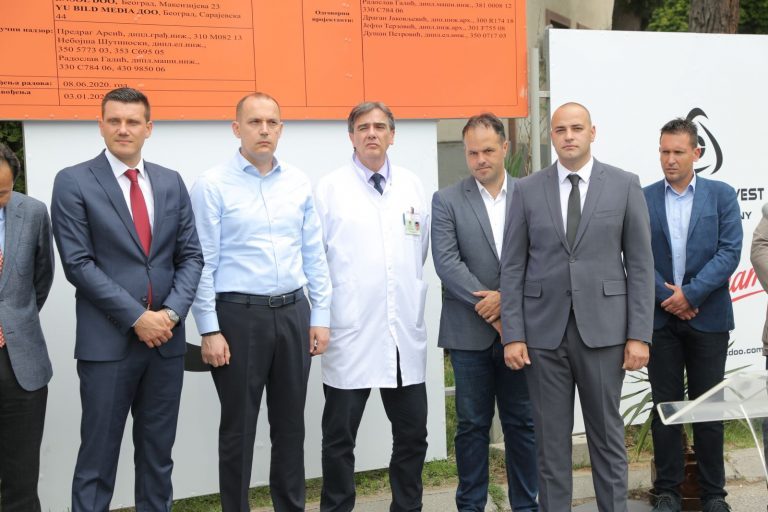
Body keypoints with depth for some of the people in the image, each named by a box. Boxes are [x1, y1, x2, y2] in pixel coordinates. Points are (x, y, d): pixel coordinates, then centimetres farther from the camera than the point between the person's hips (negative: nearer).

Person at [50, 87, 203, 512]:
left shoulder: (171, 182, 9)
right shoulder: (73, 182, -3)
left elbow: (190, 255, 8)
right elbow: (78, 263, -9)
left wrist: (172, 312, -8)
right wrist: (136, 317, -14)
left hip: (166, 339, 4)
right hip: (107, 341, -4)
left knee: (158, 454, 13)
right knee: (98, 457, 3)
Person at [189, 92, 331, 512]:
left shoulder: (299, 183, 7)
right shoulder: (213, 185, -5)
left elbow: (314, 255, 9)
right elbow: (203, 264, -7)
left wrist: (320, 316, 6)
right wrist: (209, 330, -11)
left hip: (292, 312, 4)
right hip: (239, 314, -4)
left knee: (290, 424, 14)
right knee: (238, 427, 7)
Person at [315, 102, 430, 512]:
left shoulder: (412, 185, 8)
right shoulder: (330, 187, -2)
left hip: (405, 334, 4)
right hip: (350, 335, -3)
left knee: (412, 434, 11)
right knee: (339, 437, 6)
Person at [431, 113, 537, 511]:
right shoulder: (446, 201, 1)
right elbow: (447, 263, -8)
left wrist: (506, 297, -14)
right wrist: (489, 309, -13)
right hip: (470, 332, -1)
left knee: (523, 423, 9)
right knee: (472, 426, 7)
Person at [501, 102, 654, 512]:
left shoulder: (625, 185, 2)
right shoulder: (527, 190, 4)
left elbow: (640, 265, 0)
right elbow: (512, 267, 3)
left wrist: (639, 334, -5)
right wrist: (512, 335, -3)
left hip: (603, 328, -1)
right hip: (544, 330, 1)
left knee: (606, 433, 9)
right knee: (550, 437, 8)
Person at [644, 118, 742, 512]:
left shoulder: (722, 195, 2)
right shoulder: (644, 199, 3)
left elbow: (730, 252, -6)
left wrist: (690, 293, -14)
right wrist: (667, 296, -12)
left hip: (708, 317, 0)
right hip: (661, 318, 1)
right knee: (665, 406, 6)